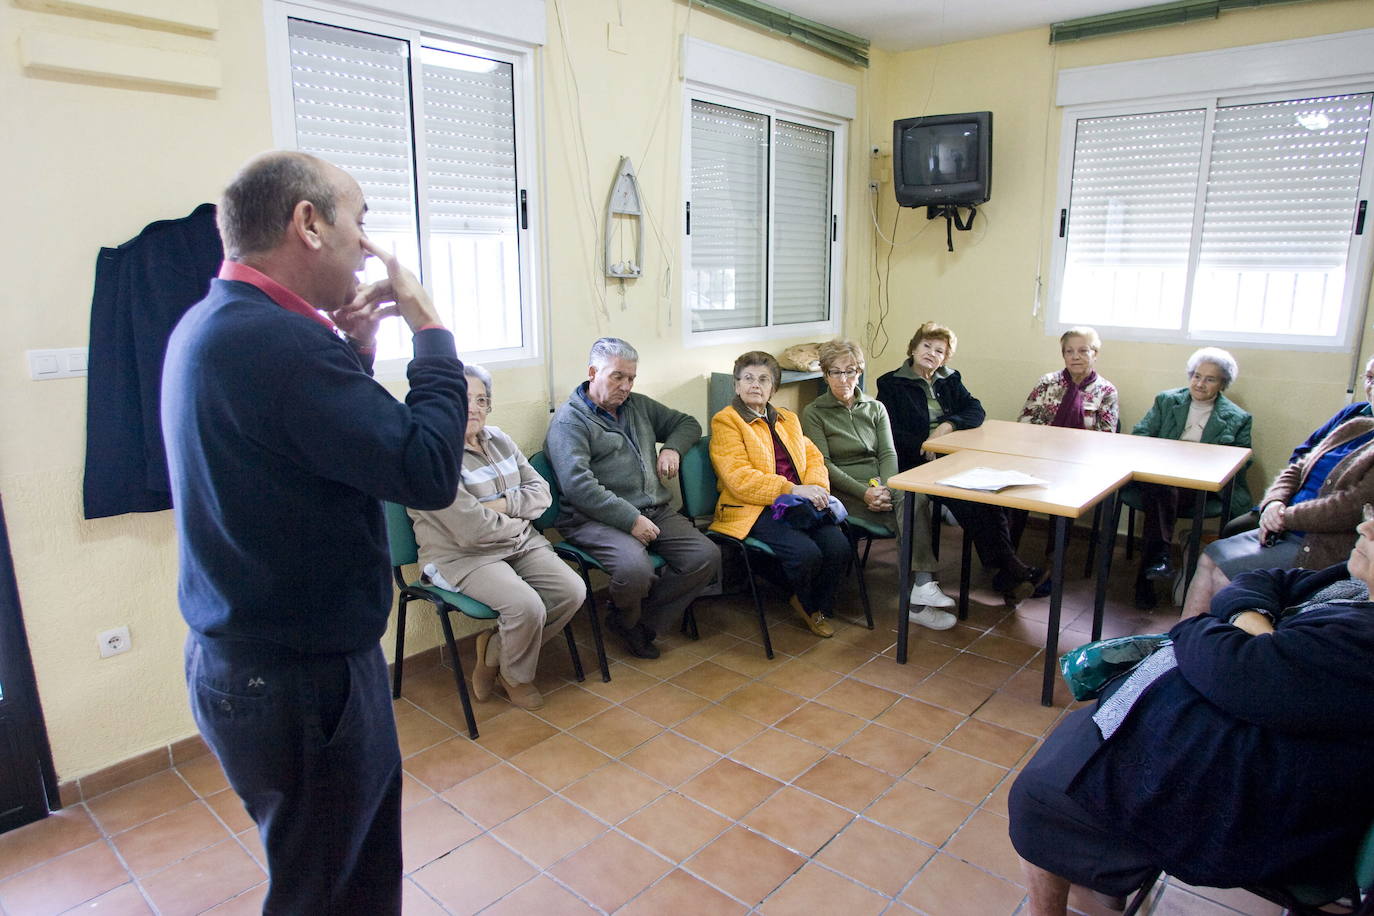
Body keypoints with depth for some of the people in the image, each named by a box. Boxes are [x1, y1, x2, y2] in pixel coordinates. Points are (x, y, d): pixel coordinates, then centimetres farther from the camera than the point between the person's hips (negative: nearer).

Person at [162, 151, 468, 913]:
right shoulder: (273, 339, -26)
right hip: (299, 679, -9)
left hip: (241, 657, 9)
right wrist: (429, 328, -16)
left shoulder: (210, 324, 6)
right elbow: (427, 470, -28)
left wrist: (352, 350, 3)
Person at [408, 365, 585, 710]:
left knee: (573, 591, -12)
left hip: (520, 544, 8)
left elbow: (541, 491, 8)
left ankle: (493, 652, 8)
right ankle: (516, 677, 7)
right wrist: (520, 523, -6)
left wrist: (504, 504, -12)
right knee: (527, 607, -28)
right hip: (460, 556, -7)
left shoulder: (498, 440, 9)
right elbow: (473, 529, -23)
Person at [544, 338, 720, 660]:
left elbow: (687, 423, 32)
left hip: (655, 511, 7)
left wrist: (673, 448, 8)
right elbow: (578, 485, -17)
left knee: (707, 556, -13)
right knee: (636, 568, -34)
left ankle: (642, 621, 1)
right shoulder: (569, 421, -3)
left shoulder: (638, 406, 20)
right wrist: (631, 519, -21)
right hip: (596, 519, -7)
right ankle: (627, 619, 3)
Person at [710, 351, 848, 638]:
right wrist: (792, 490, -19)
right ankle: (805, 603, 7)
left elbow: (813, 456, 16)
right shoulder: (725, 421, 0)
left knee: (838, 546, -21)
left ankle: (819, 608, 8)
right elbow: (739, 479, -12)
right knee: (806, 553, -28)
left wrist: (817, 487, -8)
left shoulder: (788, 418, 23)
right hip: (754, 509, -6)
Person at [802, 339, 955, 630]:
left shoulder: (875, 408, 18)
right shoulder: (814, 413, 4)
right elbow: (824, 465, -6)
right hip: (843, 493, -4)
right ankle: (923, 582, -27)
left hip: (880, 484, 4)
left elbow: (888, 453, 6)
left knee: (916, 496, -30)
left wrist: (885, 489, -15)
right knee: (912, 508, -29)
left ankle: (921, 587, -35)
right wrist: (864, 492, -19)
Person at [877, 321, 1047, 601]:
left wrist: (948, 425, -11)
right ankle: (1008, 566, -32)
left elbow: (976, 410, 8)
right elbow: (891, 434, -3)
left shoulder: (950, 380, 23)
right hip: (915, 462, -4)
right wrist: (924, 447, -17)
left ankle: (1005, 571, -33)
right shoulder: (890, 384, 8)